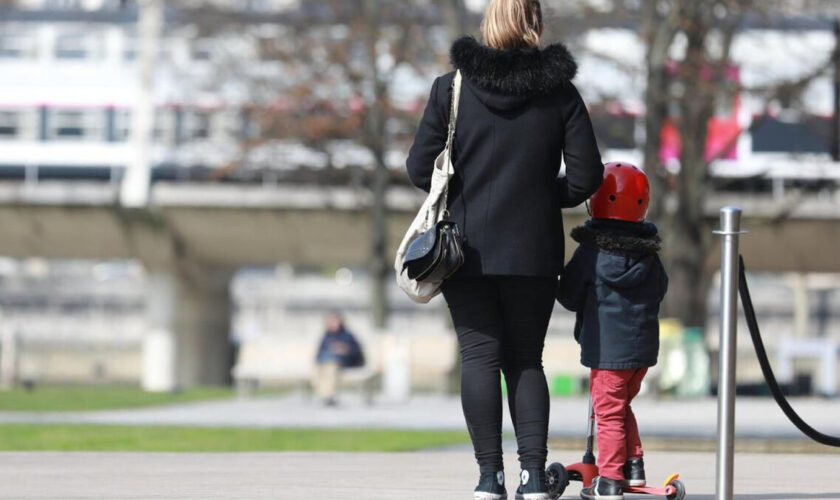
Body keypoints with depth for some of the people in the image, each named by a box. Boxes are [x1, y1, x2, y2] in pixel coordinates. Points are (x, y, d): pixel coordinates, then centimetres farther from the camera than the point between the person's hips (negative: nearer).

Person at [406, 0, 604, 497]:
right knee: (526, 360, 11)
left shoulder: (452, 87, -4)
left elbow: (421, 167, -4)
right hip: (534, 252, 1)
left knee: (480, 356, 3)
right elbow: (586, 176, -3)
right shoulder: (560, 91, -2)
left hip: (467, 248, -1)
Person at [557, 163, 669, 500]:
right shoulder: (649, 254, 4)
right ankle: (634, 466, 18)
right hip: (643, 346, 5)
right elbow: (660, 291, 17)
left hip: (606, 348, -5)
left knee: (609, 412, -1)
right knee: (622, 406, 21)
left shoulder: (590, 253, -11)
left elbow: (569, 297, -4)